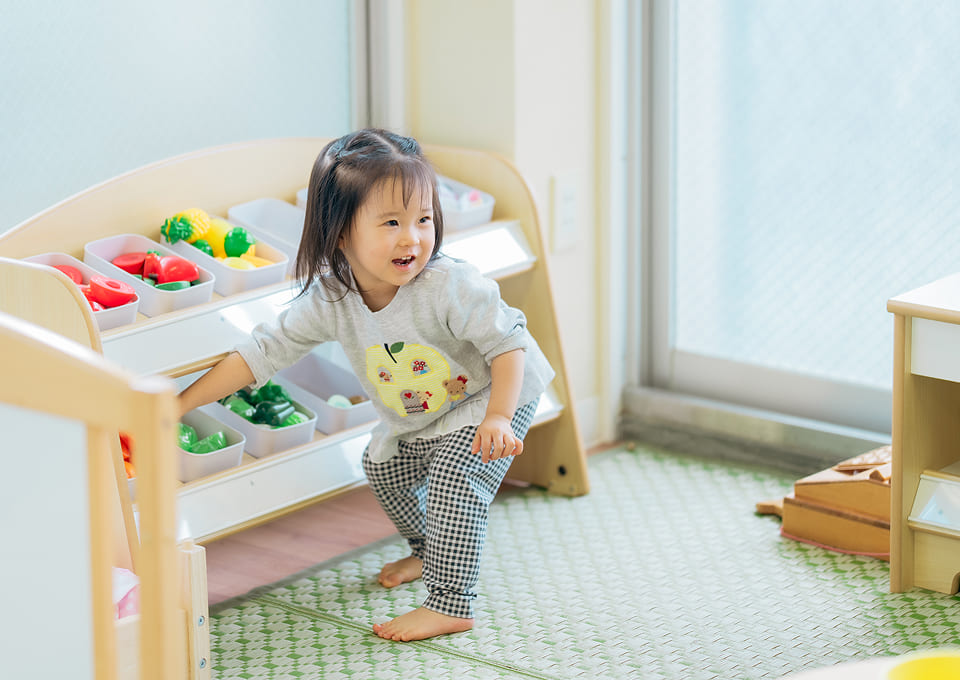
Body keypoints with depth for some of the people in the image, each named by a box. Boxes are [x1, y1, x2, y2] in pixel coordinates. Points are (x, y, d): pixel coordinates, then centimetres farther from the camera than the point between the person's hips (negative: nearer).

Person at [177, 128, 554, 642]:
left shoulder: (450, 287, -36)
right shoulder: (329, 301, -23)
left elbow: (507, 341, -26)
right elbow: (262, 352, -17)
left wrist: (497, 418, -36)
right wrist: (177, 405, -20)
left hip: (492, 396, -6)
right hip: (413, 420, 6)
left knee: (454, 480, -23)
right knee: (383, 468, 21)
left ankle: (449, 604, -16)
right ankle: (430, 550, 47)